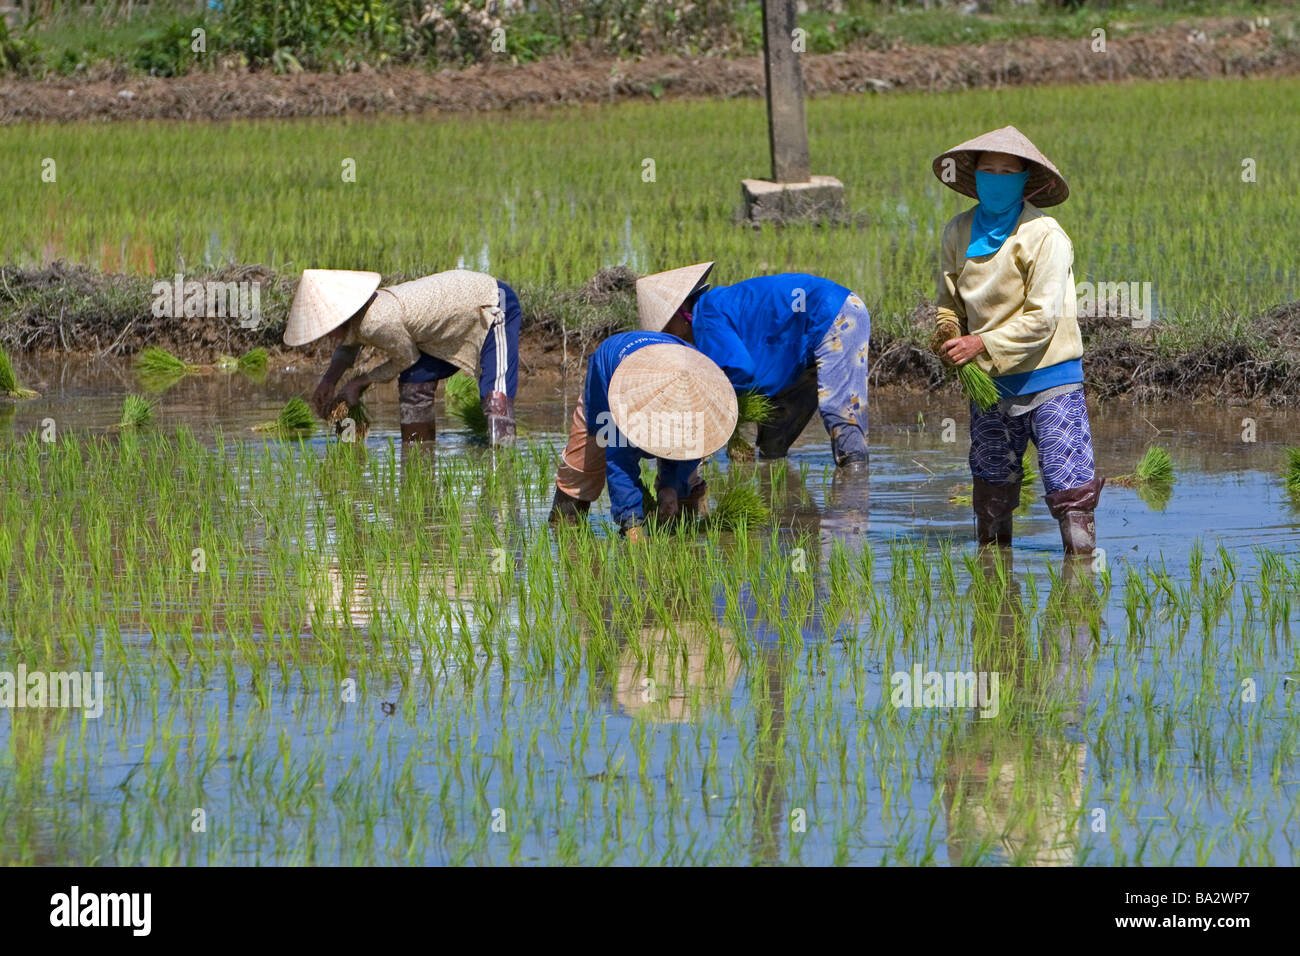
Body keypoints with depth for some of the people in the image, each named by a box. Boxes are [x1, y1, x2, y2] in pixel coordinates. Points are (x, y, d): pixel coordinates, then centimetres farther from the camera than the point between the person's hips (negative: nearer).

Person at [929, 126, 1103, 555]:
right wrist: (947, 332, -10)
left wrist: (983, 344, -23)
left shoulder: (1044, 235, -13)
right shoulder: (958, 232, 4)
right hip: (989, 386, 5)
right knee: (990, 491, 14)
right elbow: (949, 301, 12)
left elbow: (1042, 318, -16)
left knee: (1069, 487, -13)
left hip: (1047, 379, -5)